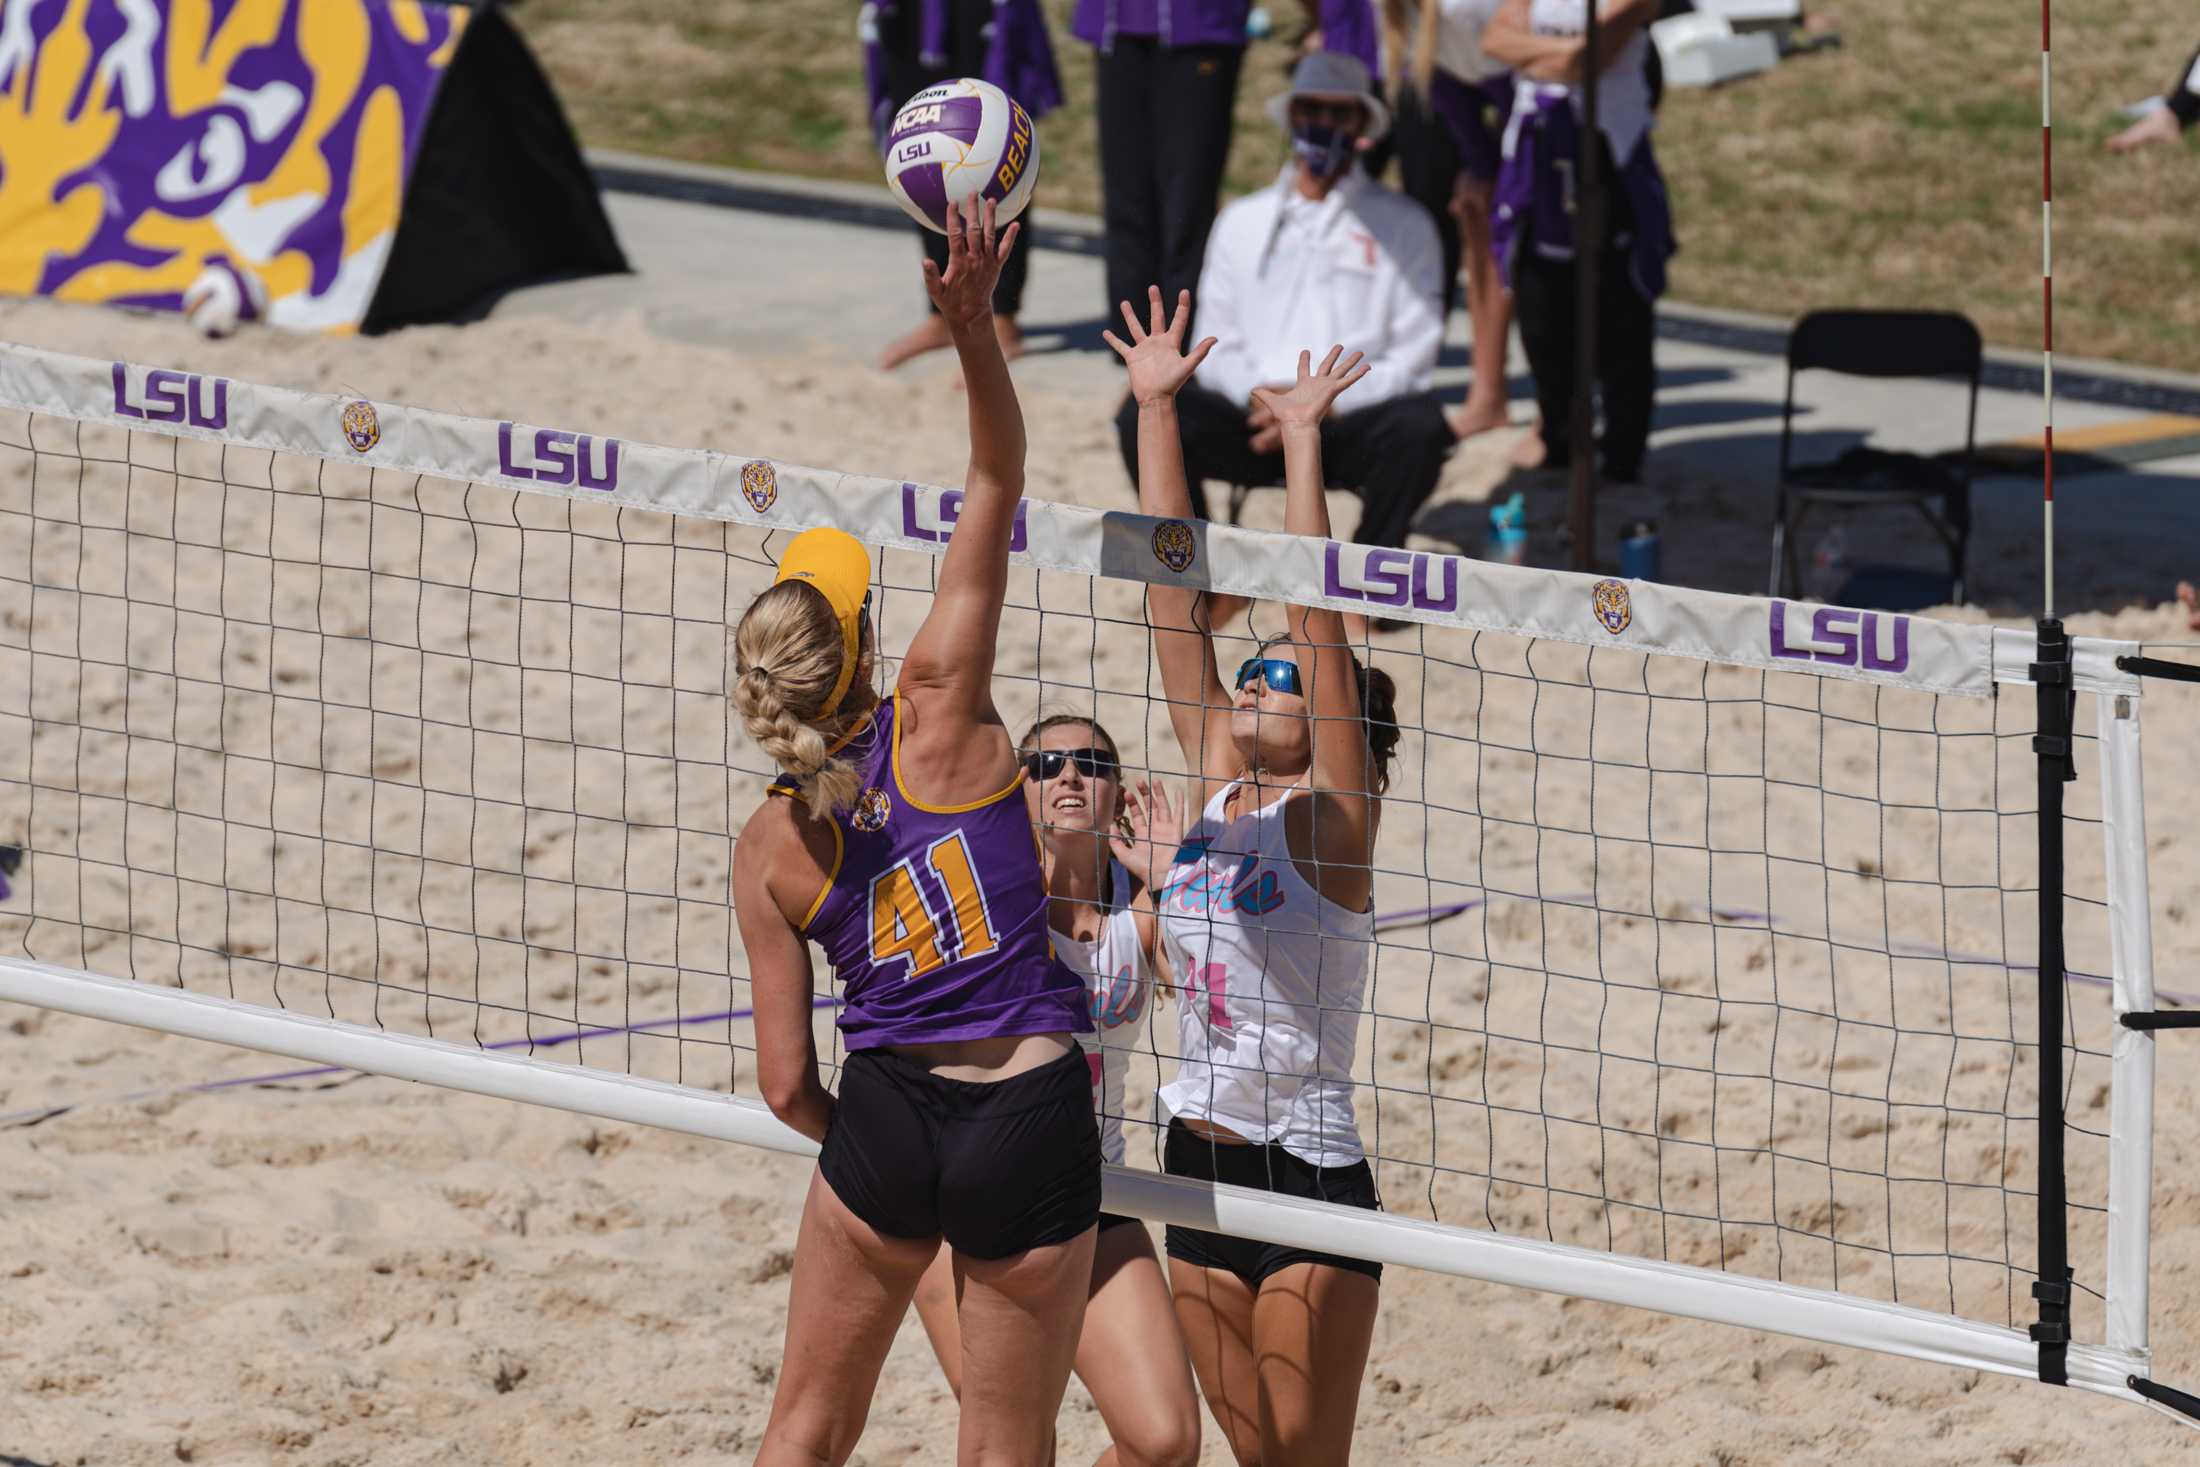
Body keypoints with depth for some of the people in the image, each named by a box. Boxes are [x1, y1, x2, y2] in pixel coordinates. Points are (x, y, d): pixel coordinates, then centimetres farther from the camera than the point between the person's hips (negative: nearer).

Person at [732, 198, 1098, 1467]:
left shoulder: (773, 851, -4)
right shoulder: (939, 718, -11)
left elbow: (787, 1084, -2)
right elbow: (996, 492, -9)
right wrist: (976, 330, -17)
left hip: (885, 1122, 2)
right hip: (1030, 1124, -2)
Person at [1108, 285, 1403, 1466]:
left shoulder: (1331, 814, -8)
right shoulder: (1217, 786, 7)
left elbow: (1314, 619, -18)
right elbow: (1173, 585, 4)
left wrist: (1302, 443, -21)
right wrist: (1154, 407, 1)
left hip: (1308, 1174, -6)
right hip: (1200, 1163, 6)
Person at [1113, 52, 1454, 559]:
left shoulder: (1401, 224, 10)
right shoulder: (1243, 222, 20)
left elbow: (1411, 358, 2)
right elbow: (1217, 348, 15)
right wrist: (1258, 394, -8)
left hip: (1351, 425, -2)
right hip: (1252, 419, 2)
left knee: (1419, 426, -35)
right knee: (1144, 414, -25)